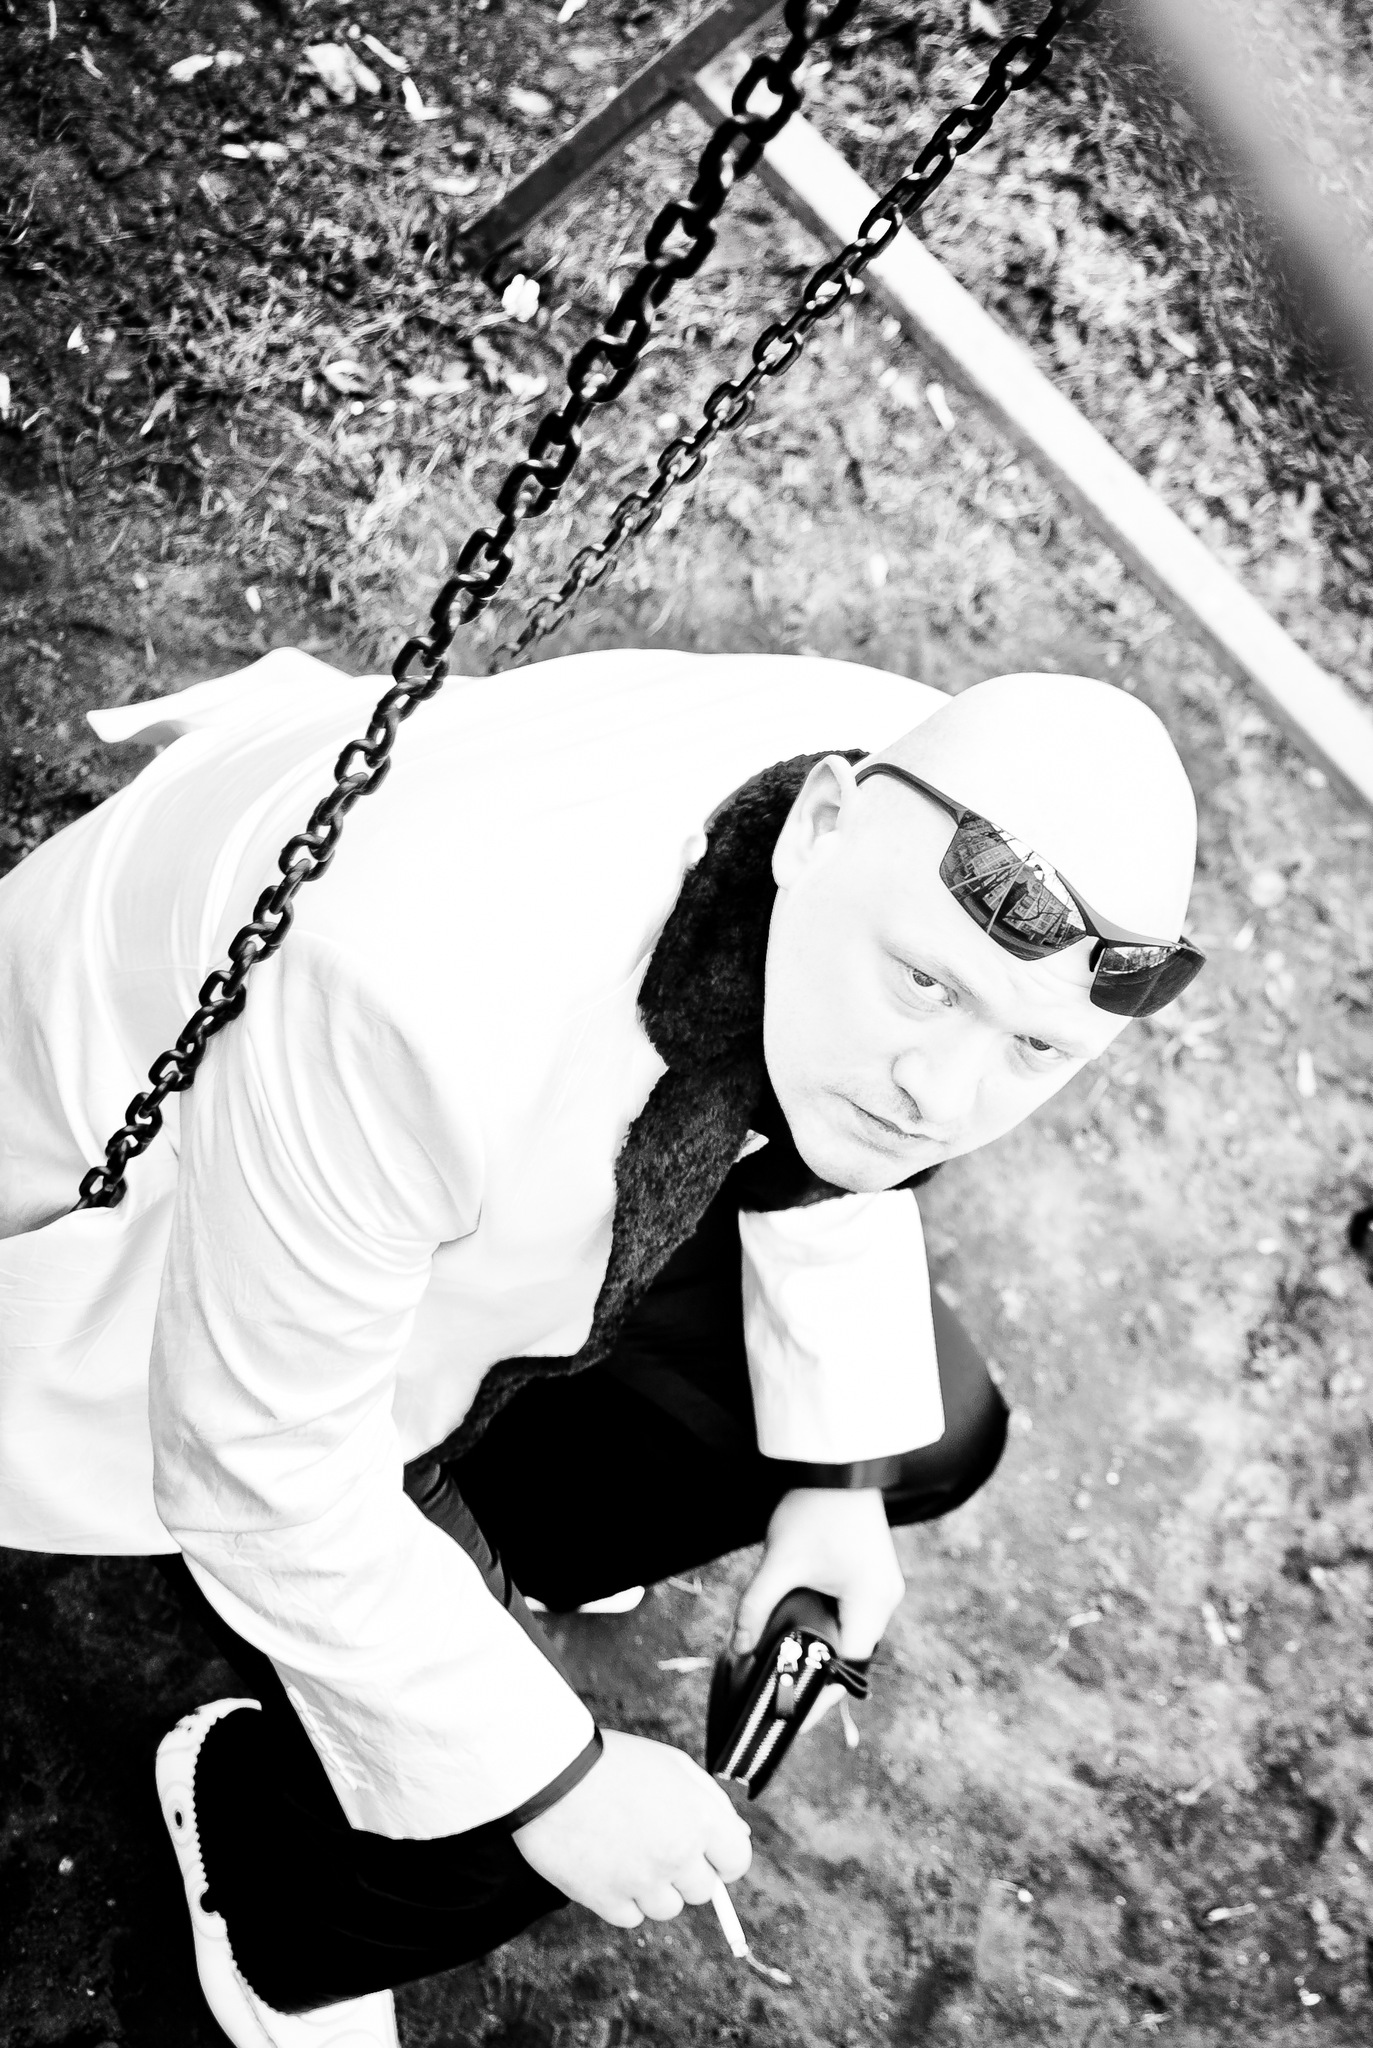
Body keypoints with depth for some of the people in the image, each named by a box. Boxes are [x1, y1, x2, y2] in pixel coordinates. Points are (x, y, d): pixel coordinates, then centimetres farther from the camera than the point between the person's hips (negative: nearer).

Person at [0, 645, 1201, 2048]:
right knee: (480, 1835, -13)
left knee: (931, 1431, 8)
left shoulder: (938, 849, -22)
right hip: (153, 1236, -6)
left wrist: (839, 1469, 3)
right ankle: (257, 1838, 26)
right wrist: (549, 1776, -21)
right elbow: (269, 1477, -29)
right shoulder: (440, 1002, -44)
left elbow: (830, 1146, 0)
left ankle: (471, 1519, 33)